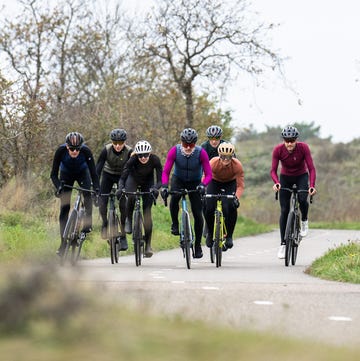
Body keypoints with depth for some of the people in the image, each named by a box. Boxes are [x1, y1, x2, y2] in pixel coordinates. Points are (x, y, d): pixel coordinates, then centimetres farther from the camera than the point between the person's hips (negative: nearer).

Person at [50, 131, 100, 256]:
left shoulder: (86, 151, -33)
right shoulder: (61, 151, -33)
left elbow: (93, 173, -29)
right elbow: (53, 174, -27)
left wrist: (97, 191, -41)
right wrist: (58, 187, -44)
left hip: (82, 172, 0)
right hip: (66, 174, 0)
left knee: (87, 192, -32)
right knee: (64, 207, -7)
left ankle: (87, 224, -25)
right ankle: (63, 243, -3)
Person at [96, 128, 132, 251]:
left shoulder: (129, 152, -28)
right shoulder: (106, 150, -27)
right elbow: (98, 168, -29)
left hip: (123, 176, -1)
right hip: (108, 175, 1)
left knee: (123, 205, -13)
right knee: (102, 201, -18)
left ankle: (123, 236, 1)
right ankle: (105, 223, 12)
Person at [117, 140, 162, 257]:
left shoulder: (155, 160, -31)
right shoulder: (133, 160, -33)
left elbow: (160, 179, -32)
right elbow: (123, 177, -35)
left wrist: (155, 188, -53)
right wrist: (120, 188, -55)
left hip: (148, 181, 0)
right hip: (133, 178, 0)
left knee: (147, 211, -10)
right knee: (131, 197, -34)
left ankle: (148, 244, -4)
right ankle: (129, 220, -5)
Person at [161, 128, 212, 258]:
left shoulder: (201, 153, -25)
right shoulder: (174, 151, -23)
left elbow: (208, 174, -24)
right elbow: (165, 172, -23)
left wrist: (202, 185, -43)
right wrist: (164, 186, -40)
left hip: (195, 182, 0)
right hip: (178, 180, 0)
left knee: (198, 214, -5)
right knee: (174, 197, -34)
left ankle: (198, 245, 11)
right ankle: (175, 224, -9)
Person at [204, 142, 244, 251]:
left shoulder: (237, 165, -31)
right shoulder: (213, 163, -32)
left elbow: (240, 186, -28)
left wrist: (236, 198, -45)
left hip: (230, 183, 0)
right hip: (215, 182, 0)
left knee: (231, 206, -24)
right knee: (208, 208, -18)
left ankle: (229, 236, -7)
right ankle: (210, 233, 10)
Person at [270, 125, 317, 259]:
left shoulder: (303, 147, -25)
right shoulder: (278, 150, -23)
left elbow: (311, 168, -26)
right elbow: (273, 170, -24)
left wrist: (312, 185, -41)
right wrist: (276, 183, -44)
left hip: (301, 176, -1)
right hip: (285, 178, 1)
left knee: (302, 199, -30)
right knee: (284, 211, -6)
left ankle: (304, 221, 1)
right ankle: (283, 244, 1)